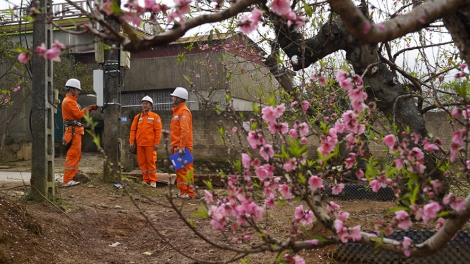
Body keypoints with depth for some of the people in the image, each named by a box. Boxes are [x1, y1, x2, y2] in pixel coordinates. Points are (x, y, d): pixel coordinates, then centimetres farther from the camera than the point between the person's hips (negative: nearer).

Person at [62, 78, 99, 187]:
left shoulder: (72, 101, 21)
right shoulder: (69, 101, -12)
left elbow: (78, 114, 16)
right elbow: (79, 114, -19)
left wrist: (89, 108, 7)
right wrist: (86, 109, -3)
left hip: (76, 131, 11)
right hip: (73, 131, -11)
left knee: (77, 155, 16)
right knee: (72, 156, -12)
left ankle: (72, 176, 22)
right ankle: (68, 180, -12)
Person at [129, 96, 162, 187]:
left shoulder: (155, 117, 1)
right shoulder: (137, 117, 13)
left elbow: (158, 131, -4)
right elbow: (133, 130, 11)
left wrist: (157, 143, -11)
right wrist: (132, 142, 2)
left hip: (150, 144, -4)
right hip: (140, 144, 4)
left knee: (151, 162, -3)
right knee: (142, 162, 7)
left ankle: (152, 181, 5)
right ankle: (146, 180, 16)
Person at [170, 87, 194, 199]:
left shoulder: (184, 111, -12)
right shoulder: (176, 111, 19)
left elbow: (185, 131, -20)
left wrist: (182, 147, -24)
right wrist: (173, 145, 20)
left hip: (183, 147, -10)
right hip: (177, 146, 10)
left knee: (186, 169, -7)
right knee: (179, 170, 13)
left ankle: (189, 192, -4)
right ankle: (183, 191, 19)